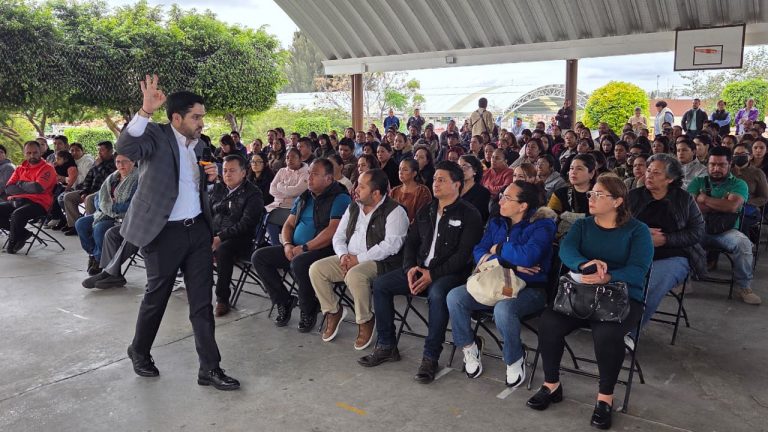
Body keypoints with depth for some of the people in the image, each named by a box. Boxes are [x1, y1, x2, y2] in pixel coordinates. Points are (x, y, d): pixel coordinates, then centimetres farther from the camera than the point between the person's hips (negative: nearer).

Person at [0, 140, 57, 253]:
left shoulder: (47, 168, -1)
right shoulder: (20, 168, 18)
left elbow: (38, 188, -16)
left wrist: (20, 183, 1)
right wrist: (29, 188, -8)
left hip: (38, 203, -7)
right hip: (17, 201, 7)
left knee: (17, 214, -33)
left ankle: (13, 243, -8)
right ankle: (22, 233, -4)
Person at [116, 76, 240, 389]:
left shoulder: (197, 145, 11)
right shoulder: (157, 135, -9)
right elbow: (125, 148, -31)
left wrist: (209, 176, 4)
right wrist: (146, 110, -39)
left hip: (198, 229, 6)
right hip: (164, 233, -6)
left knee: (202, 301, 6)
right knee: (157, 296, 12)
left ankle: (209, 368, 13)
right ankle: (139, 351, 38)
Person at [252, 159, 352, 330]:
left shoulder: (340, 198, -6)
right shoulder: (303, 198, 19)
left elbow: (332, 231, -18)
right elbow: (289, 224, 19)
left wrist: (304, 248, -19)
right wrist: (287, 245, -3)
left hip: (323, 250, -8)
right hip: (295, 248, 8)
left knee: (299, 263, -37)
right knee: (258, 257, -6)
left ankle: (309, 311, -12)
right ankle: (284, 301, 4)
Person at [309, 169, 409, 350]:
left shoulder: (394, 211, -10)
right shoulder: (353, 207, 14)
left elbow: (391, 245, -20)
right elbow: (339, 236, 15)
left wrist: (359, 259, -20)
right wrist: (343, 255, -8)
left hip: (379, 261, -7)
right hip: (350, 259, 7)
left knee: (354, 275, -36)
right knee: (316, 269, -12)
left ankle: (366, 320, -12)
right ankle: (333, 311, 6)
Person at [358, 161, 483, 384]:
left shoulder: (468, 214, -6)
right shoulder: (426, 211, 16)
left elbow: (464, 255, -15)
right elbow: (411, 242, 15)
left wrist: (432, 275, -20)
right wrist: (410, 268, -5)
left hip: (450, 273, -7)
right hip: (420, 269, 7)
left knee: (437, 293, -38)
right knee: (380, 284, -8)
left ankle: (430, 358, -24)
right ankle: (386, 346, 0)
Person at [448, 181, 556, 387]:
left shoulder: (542, 226, -8)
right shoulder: (496, 223, 11)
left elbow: (528, 256, -27)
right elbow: (479, 252, 0)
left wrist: (498, 249, -9)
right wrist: (510, 264, -16)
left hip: (529, 289, -6)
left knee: (503, 309, -37)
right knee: (454, 296, -16)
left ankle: (515, 359, -7)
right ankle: (469, 347, 6)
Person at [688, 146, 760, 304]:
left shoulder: (739, 184, 6)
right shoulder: (697, 182, 10)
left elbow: (732, 206, -15)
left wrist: (704, 198, -6)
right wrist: (721, 203, -6)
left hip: (726, 231, 0)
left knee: (743, 243, -31)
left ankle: (743, 286, -10)